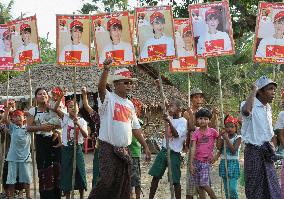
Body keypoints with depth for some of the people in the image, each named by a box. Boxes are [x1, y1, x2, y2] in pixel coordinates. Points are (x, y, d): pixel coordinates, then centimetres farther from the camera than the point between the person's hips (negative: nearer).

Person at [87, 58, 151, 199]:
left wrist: (145, 146, 15)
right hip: (109, 148, -6)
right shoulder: (108, 98, -5)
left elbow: (135, 128, 18)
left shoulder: (130, 104, 13)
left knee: (124, 184, 10)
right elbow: (101, 88, -29)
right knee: (106, 181, -13)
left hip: (125, 150, 6)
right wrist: (106, 69, -44)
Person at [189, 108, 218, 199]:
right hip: (197, 161, 2)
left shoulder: (212, 131, -1)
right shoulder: (196, 133, 1)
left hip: (206, 161, -2)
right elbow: (193, 148, -4)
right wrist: (191, 163, -9)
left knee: (204, 184, -12)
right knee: (199, 187, 5)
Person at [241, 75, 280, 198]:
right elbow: (246, 111, -40)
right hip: (254, 151, -8)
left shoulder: (268, 108, 13)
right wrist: (254, 91, -26)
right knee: (254, 189, 1)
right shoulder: (250, 105, -12)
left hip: (266, 152, 8)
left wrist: (272, 144, 12)